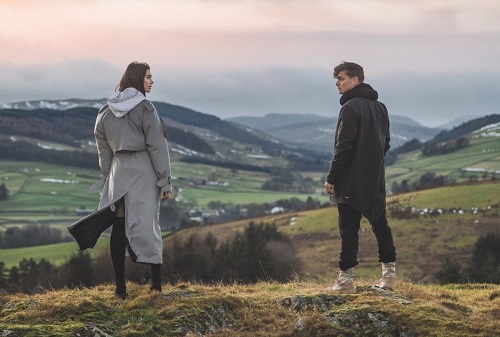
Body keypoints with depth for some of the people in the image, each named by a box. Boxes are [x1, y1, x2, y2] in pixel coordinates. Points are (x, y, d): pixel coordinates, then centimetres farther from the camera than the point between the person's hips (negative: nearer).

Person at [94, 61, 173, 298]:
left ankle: (120, 287, 6)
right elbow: (157, 146, -10)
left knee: (119, 228, 5)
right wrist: (165, 181, -7)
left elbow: (103, 148, 11)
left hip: (119, 173, 4)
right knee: (147, 225, 1)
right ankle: (156, 285, 3)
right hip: (144, 172, -4)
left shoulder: (106, 111, 7)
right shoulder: (145, 108, -10)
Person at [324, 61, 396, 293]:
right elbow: (385, 142, 18)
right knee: (380, 224, 12)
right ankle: (389, 274, 14)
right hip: (376, 180, 8)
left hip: (352, 181, -8)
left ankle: (346, 280, -4)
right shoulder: (379, 107, 13)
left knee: (349, 229, -5)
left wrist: (331, 178, -14)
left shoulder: (351, 108, -15)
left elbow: (344, 147, -18)